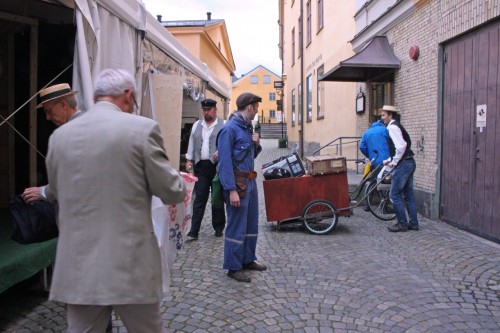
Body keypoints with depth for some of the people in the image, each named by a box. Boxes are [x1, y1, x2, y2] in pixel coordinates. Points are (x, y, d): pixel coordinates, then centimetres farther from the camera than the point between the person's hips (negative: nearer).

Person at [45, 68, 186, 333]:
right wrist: (179, 183, 16)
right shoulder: (142, 128, -10)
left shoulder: (59, 135, 5)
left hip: (77, 266, 4)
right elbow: (172, 192, -6)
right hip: (130, 265, -4)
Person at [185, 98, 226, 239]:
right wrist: (189, 159, 12)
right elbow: (191, 143, 18)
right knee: (199, 198, 1)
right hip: (200, 166, 3)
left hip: (217, 166, -3)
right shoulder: (196, 125, 15)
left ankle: (218, 228, 20)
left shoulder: (223, 125, 2)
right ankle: (194, 230, 1)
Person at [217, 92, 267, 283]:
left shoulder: (247, 127, 13)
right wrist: (232, 190, -22)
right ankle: (233, 267, 11)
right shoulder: (230, 128, -13)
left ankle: (248, 260, 31)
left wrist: (256, 144, 1)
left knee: (252, 224, 17)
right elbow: (225, 161, -18)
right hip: (238, 183, -9)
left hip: (250, 181, 9)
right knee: (237, 227, -1)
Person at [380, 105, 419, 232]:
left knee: (395, 195, -3)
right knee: (409, 195, 13)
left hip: (403, 164, -10)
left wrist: (394, 162, -15)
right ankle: (413, 223, 20)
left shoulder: (392, 127, -13)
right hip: (409, 163, 10)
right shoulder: (396, 126, 18)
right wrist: (389, 160, 16)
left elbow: (401, 146, -25)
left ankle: (402, 224, 4)